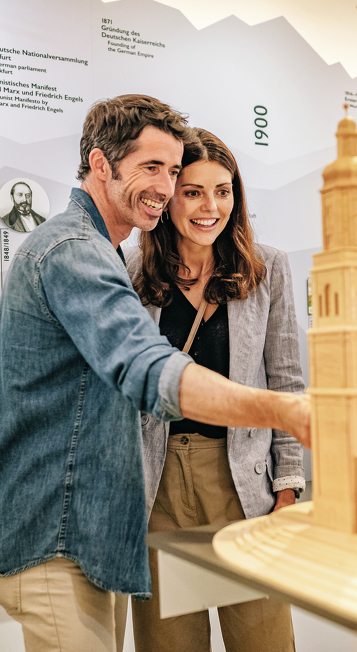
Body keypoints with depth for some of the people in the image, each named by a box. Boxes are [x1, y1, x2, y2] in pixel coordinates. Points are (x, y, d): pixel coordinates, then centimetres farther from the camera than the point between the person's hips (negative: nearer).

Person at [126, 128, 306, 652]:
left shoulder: (268, 269, 2)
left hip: (244, 476, 0)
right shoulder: (132, 272, 2)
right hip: (157, 478, 1)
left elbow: (286, 381, 4)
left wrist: (288, 485, 0)